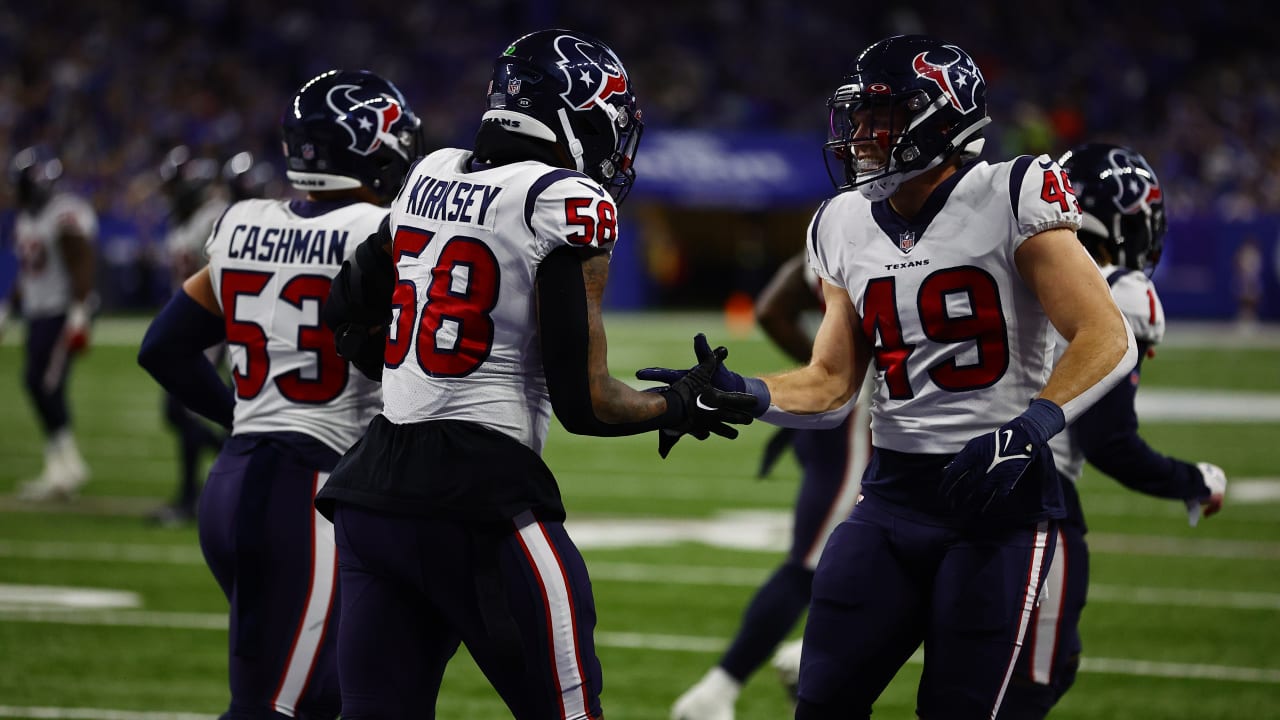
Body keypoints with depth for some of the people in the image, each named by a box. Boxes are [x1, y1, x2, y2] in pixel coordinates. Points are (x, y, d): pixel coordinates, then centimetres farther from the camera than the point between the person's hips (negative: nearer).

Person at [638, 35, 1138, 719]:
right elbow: (830, 385, 12)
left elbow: (1107, 341, -13)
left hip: (1002, 492, -5)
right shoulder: (845, 228, 9)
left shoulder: (1010, 199, -10)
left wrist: (1026, 430, -25)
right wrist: (742, 394, -8)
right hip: (893, 492, 5)